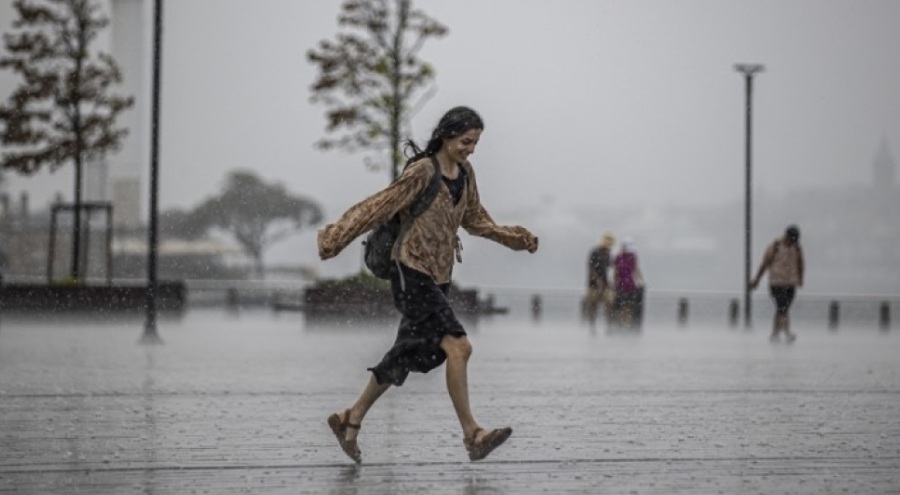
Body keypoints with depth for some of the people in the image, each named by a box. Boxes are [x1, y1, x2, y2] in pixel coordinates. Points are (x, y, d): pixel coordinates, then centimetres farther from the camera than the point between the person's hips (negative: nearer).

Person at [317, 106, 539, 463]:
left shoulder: (465, 173, 10)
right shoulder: (423, 171, -13)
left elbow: (475, 219, 24)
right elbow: (378, 207, -14)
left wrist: (513, 237, 17)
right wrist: (334, 239, -16)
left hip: (439, 276, 8)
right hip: (412, 273, -8)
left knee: (406, 357, 12)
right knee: (458, 346, -18)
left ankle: (351, 419, 23)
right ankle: (472, 434, -15)